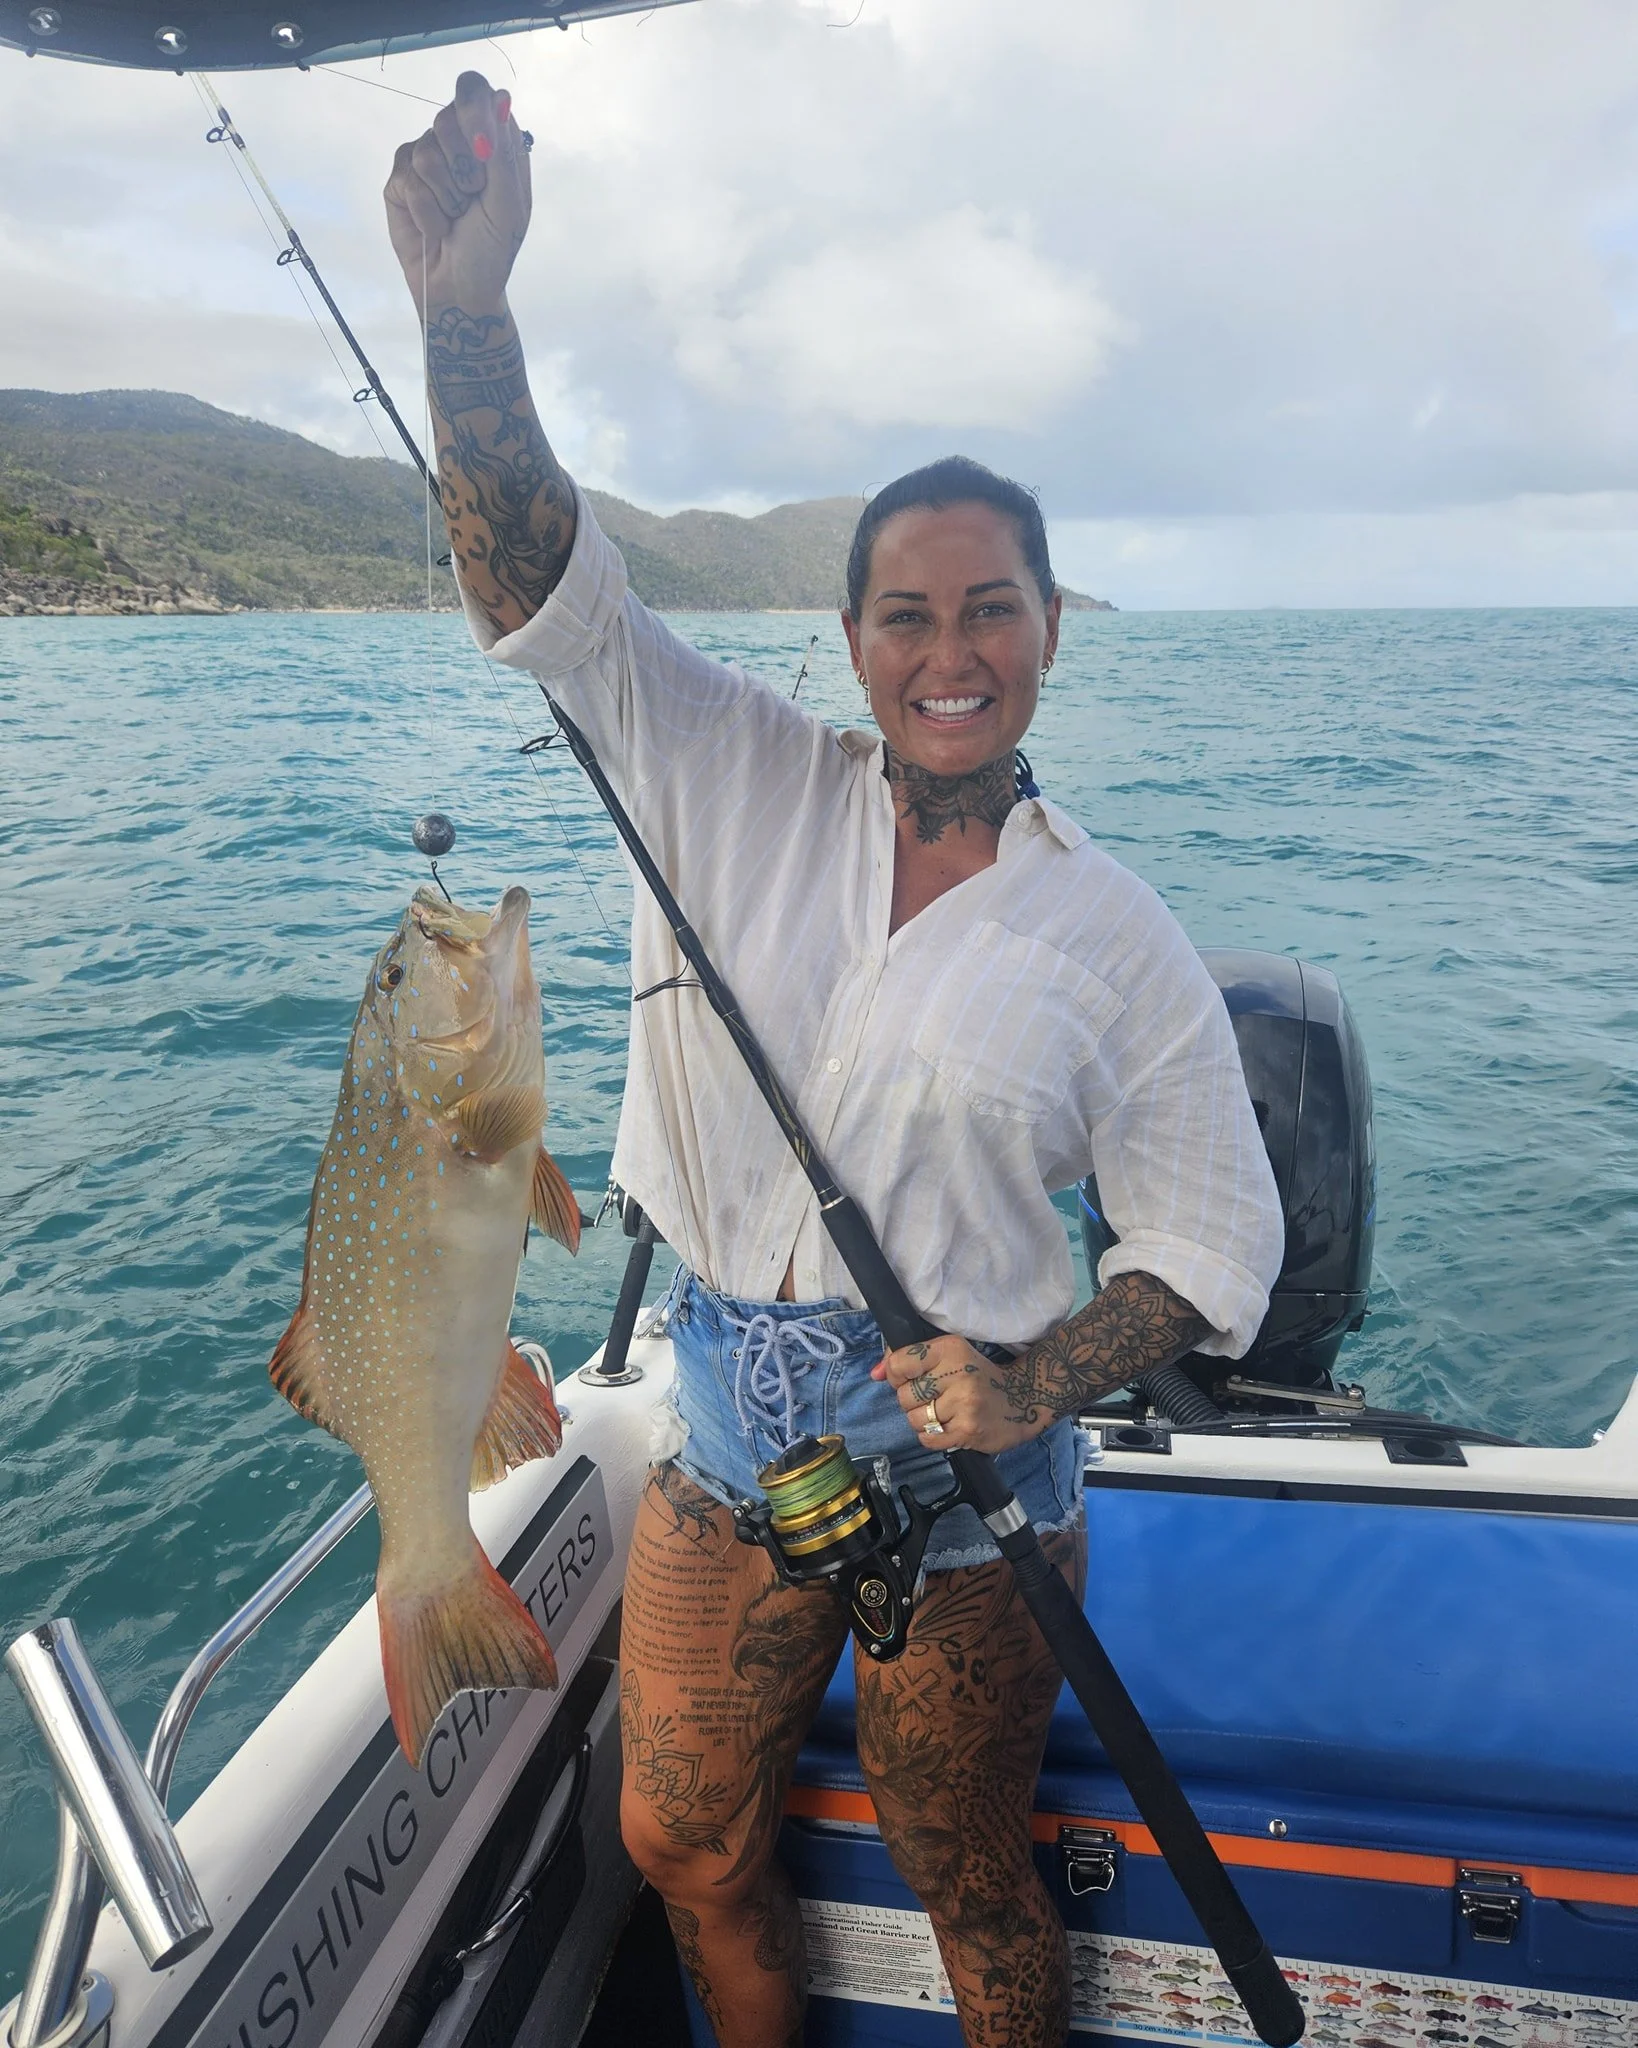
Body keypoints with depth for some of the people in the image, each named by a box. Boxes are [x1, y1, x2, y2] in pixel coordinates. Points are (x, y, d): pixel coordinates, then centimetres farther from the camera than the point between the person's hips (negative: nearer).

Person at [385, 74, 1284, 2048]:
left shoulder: (1117, 937, -8)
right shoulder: (737, 787, -4)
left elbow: (1215, 1239, -3)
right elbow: (540, 582, -12)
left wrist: (1035, 1385, -18)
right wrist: (466, 311, -25)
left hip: (964, 1484, -2)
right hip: (721, 1442, 3)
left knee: (968, 1886, 19)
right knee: (682, 1847, 22)